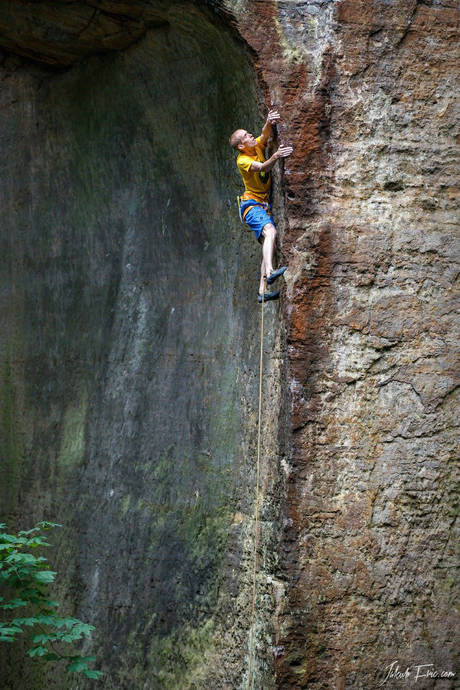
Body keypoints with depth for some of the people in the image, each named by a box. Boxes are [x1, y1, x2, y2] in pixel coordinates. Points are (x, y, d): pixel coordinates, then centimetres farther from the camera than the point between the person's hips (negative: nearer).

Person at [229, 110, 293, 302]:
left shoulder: (257, 147, 6)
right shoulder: (242, 160, -13)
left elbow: (265, 134, -10)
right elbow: (262, 167, -31)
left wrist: (269, 122, -33)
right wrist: (275, 156, -49)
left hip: (266, 205, 8)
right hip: (252, 205, -8)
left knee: (270, 243, 1)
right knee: (270, 231, -32)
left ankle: (262, 291, 0)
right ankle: (269, 272, -50)